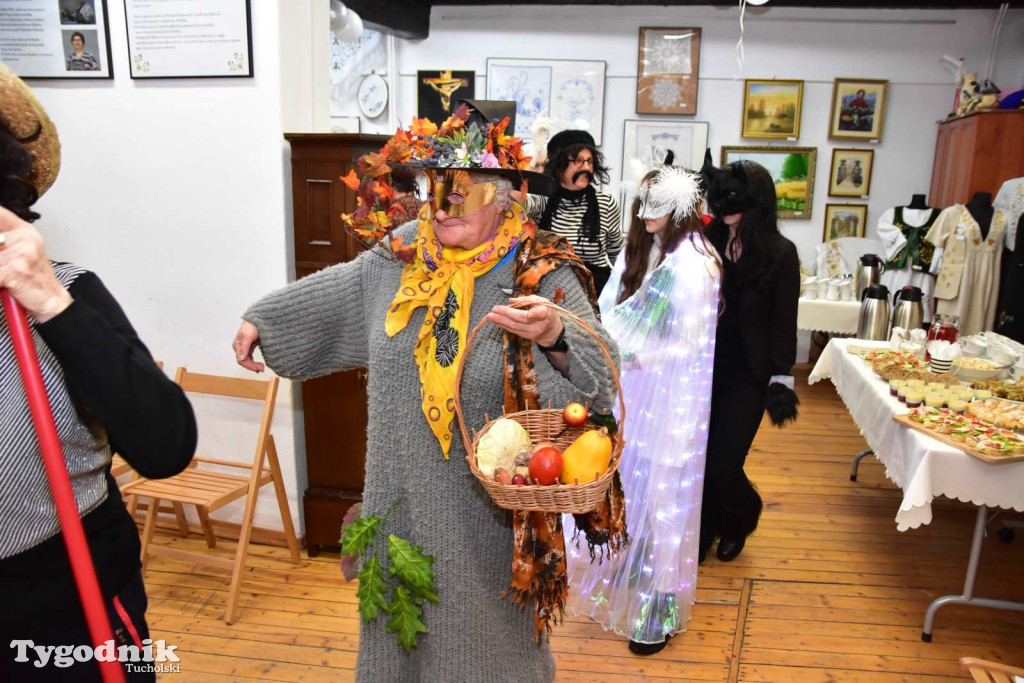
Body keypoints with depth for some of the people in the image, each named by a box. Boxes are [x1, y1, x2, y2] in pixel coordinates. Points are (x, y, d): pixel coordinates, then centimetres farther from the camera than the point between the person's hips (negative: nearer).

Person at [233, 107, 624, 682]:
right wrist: (262, 319, 26)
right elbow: (335, 292, 18)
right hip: (404, 493, 5)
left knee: (482, 621, 17)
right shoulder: (402, 256, 0)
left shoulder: (542, 274, -15)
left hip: (488, 506, -4)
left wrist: (553, 337, -43)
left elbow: (601, 372, -23)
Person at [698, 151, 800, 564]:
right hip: (703, 366, 3)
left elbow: (783, 322, -3)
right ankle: (703, 531, 29)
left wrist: (782, 380, -7)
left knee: (724, 462, -3)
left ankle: (740, 521, 31)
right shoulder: (708, 241, 4)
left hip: (746, 375, -3)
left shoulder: (780, 254, -5)